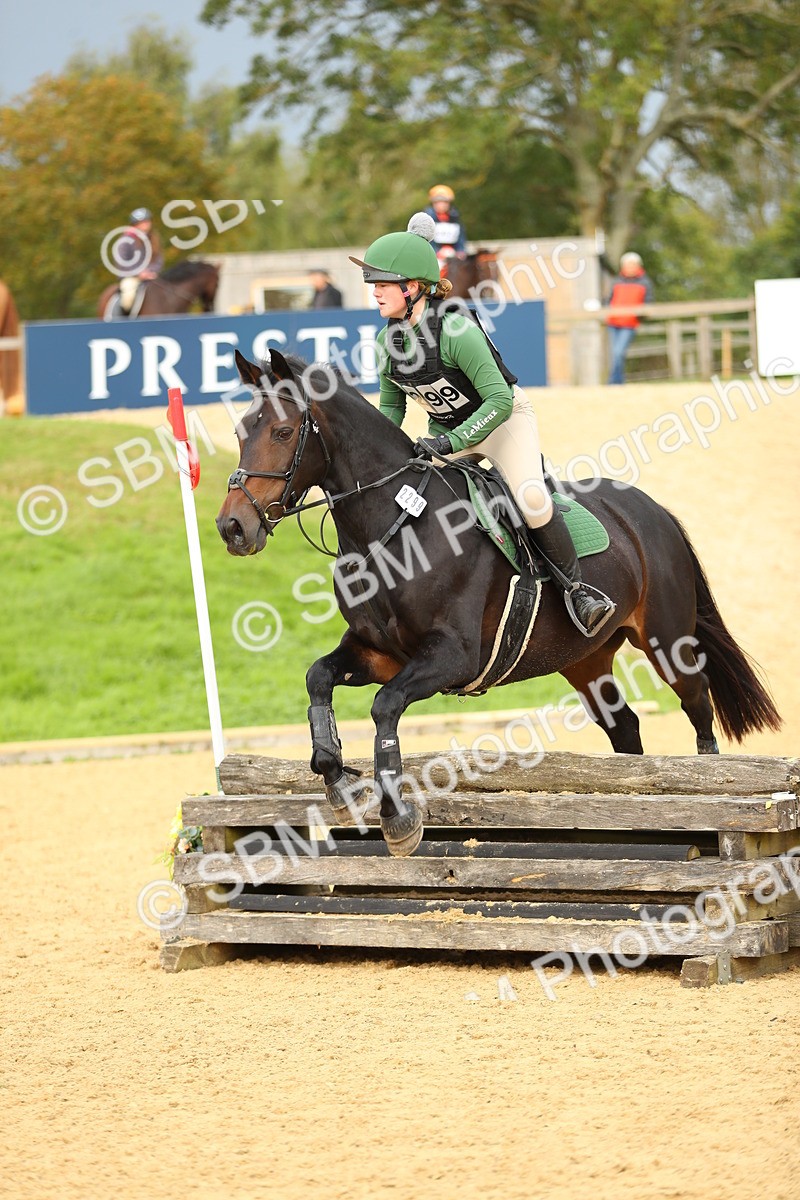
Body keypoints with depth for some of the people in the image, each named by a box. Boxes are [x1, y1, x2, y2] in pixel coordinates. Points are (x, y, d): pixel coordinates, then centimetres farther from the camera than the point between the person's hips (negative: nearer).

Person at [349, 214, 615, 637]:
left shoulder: (454, 329, -29)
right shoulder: (387, 340, -7)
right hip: (446, 429, 7)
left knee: (530, 499, -29)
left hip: (505, 417, -7)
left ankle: (575, 589, -15)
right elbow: (391, 407, 7)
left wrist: (450, 443, -36)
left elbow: (500, 400, -30)